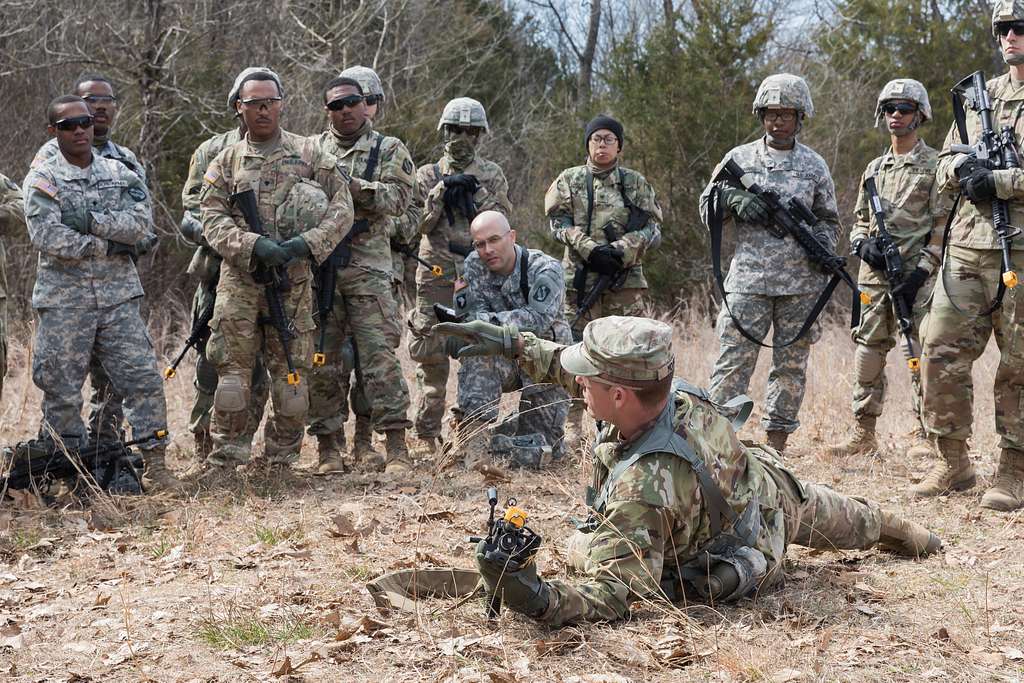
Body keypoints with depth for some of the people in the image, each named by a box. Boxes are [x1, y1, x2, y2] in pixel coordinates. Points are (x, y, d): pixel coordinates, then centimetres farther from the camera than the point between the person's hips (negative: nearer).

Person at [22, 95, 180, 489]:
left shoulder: (120, 174, 9)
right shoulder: (41, 180, -1)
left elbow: (140, 223, -6)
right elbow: (47, 237, -16)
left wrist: (91, 220, -16)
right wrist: (107, 245, -12)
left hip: (118, 297, 3)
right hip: (63, 300, -2)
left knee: (143, 378, -3)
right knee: (61, 390, 1)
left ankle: (155, 464, 3)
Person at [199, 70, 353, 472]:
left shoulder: (308, 155, 8)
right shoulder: (226, 162, 10)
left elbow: (342, 209, 3)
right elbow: (212, 219, 1)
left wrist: (305, 244, -13)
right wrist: (253, 245, -17)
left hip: (293, 281, 0)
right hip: (240, 279, 0)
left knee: (292, 373, 3)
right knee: (232, 370, -4)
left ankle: (281, 461, 13)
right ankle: (224, 461, 3)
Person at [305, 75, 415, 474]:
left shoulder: (389, 149, 8)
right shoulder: (312, 149, 16)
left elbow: (398, 198, -6)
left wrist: (352, 185, -16)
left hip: (367, 267, -3)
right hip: (317, 265, 3)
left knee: (378, 355, -8)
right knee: (322, 359, 4)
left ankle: (396, 446, -8)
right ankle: (329, 446, 11)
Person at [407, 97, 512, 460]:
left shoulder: (492, 175, 10)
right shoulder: (427, 175, 10)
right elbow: (420, 224, 0)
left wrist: (475, 192, -11)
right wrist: (442, 191, -11)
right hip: (437, 275, 0)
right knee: (430, 355, -1)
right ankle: (425, 434, 4)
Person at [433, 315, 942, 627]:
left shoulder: (644, 489, -52)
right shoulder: (681, 396, -29)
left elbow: (611, 596, -53)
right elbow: (579, 368, -10)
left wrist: (537, 598, -70)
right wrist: (513, 344, -12)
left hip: (737, 570, -4)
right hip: (772, 488, 4)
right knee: (826, 514, 41)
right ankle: (896, 529, 75)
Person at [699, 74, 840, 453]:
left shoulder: (814, 165, 9)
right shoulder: (739, 158, 7)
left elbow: (829, 219, 16)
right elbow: (707, 210, 9)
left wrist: (823, 240, -6)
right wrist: (734, 200, -11)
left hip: (800, 284, 2)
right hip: (748, 279, -2)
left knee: (791, 366, 4)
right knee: (733, 363, -7)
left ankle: (775, 452, 12)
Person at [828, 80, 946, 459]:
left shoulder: (935, 165, 0)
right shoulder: (875, 168, 17)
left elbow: (943, 226, -5)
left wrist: (921, 272, -14)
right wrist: (864, 244, -2)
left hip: (916, 275, -5)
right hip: (874, 272, 6)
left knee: (921, 354, -6)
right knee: (868, 350, 6)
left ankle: (924, 435, 0)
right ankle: (863, 434, 13)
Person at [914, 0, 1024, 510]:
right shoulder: (981, 96, 17)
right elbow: (943, 167, 18)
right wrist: (961, 167, -5)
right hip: (968, 249, 5)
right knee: (940, 352, 2)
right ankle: (953, 464, 13)